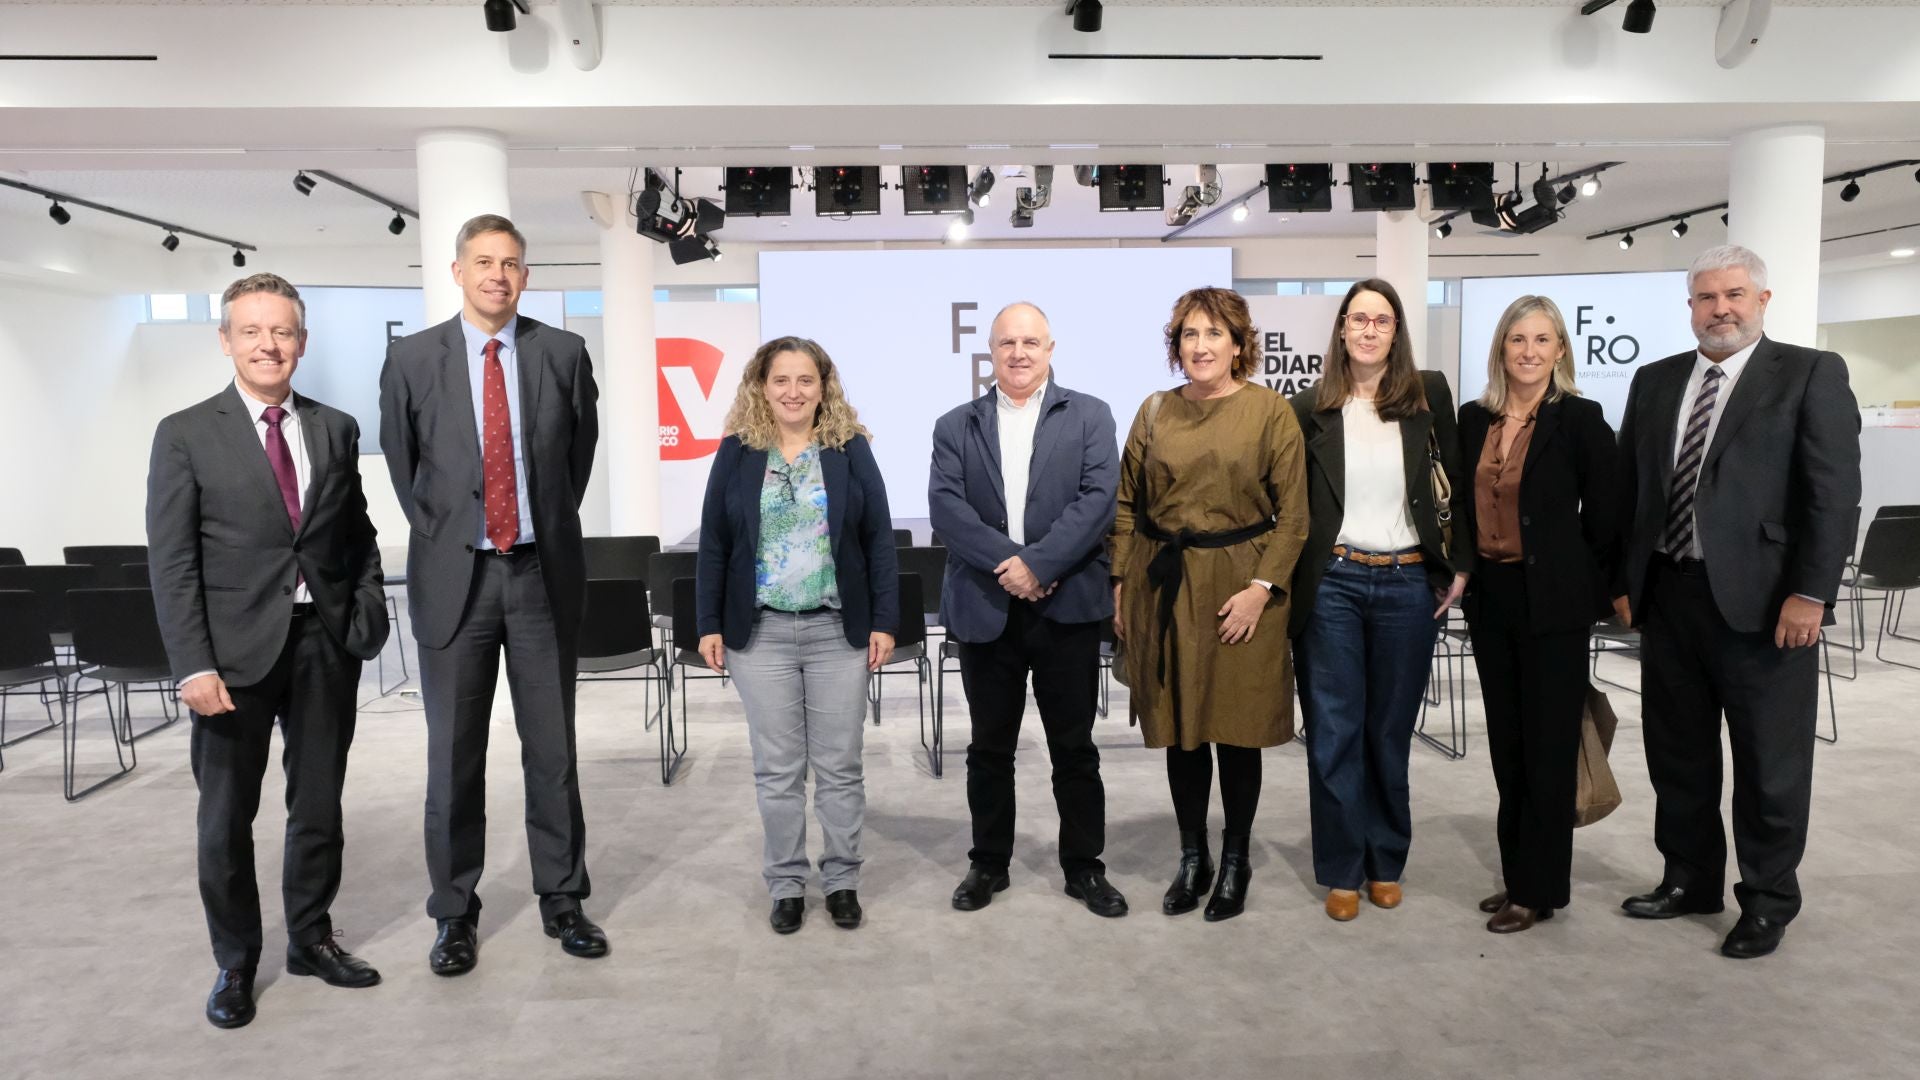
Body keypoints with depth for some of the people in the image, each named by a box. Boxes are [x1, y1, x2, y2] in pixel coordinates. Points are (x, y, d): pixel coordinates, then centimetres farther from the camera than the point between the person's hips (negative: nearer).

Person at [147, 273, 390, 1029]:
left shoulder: (336, 429, 8)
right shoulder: (186, 434, -2)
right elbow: (171, 562, -6)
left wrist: (369, 607, -2)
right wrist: (194, 666, -14)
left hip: (326, 646, 3)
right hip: (236, 650, -2)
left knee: (319, 805, 13)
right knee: (227, 818, 9)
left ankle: (311, 938, 31)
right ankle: (235, 962, 26)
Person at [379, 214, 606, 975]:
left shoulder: (564, 353, 2)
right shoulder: (412, 359, 1)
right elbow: (399, 460, 12)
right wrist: (436, 533, 9)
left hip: (543, 572, 1)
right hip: (454, 575, 0)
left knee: (553, 747, 8)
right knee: (454, 755, 7)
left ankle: (561, 899, 22)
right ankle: (455, 913, 21)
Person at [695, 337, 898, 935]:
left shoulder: (851, 448, 1)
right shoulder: (736, 452, 3)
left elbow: (879, 539, 0)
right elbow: (713, 544, 4)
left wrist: (884, 621, -5)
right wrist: (710, 624, -1)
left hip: (839, 630, 0)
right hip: (759, 632, 1)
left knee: (839, 765, 8)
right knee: (776, 768, 8)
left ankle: (842, 879, 23)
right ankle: (786, 883, 22)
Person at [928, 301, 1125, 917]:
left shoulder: (1089, 416, 5)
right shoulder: (956, 427, 8)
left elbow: (1098, 498, -8)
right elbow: (945, 506, -5)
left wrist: (1039, 564, -18)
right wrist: (1006, 561, -17)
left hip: (1068, 606, -1)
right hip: (984, 609, 2)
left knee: (1074, 746, 9)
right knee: (990, 748, 13)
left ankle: (1084, 867, 24)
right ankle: (988, 863, 28)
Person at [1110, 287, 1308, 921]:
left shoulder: (1270, 411, -3)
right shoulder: (1154, 412, 6)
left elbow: (1292, 514, -5)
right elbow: (1128, 505, 9)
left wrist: (1262, 588, -13)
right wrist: (1121, 582, 4)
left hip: (1241, 587, -2)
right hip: (1165, 583, 3)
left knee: (1237, 728, 7)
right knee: (1179, 729, 10)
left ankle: (1235, 862, 25)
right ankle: (1192, 858, 27)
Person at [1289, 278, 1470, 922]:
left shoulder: (1429, 394, 3)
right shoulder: (1311, 406, 2)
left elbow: (1457, 483, 7)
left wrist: (1460, 564, 3)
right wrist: (1287, 575, 1)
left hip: (1408, 584, 1)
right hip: (1333, 584, 0)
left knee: (1390, 731, 11)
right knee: (1334, 733, 3)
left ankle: (1386, 863, 26)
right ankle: (1342, 872, 16)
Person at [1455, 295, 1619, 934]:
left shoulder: (1579, 420, -7)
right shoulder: (1474, 419, 7)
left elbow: (1603, 518, -5)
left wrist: (1600, 594, -2)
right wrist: (1461, 574, 6)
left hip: (1552, 603, -5)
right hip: (1490, 598, 5)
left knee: (1547, 747, 3)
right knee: (1507, 745, 12)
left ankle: (1539, 889, 14)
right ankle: (1518, 875, 25)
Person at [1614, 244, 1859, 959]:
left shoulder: (1811, 374, -2)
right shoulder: (1654, 382, 11)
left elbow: (1834, 492, -9)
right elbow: (1628, 489, 12)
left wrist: (1810, 593, -14)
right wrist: (1624, 580, 8)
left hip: (1763, 600, -4)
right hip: (1668, 595, 5)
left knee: (1770, 762, 7)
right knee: (1677, 753, 14)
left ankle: (1768, 899, 24)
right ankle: (1690, 879, 31)